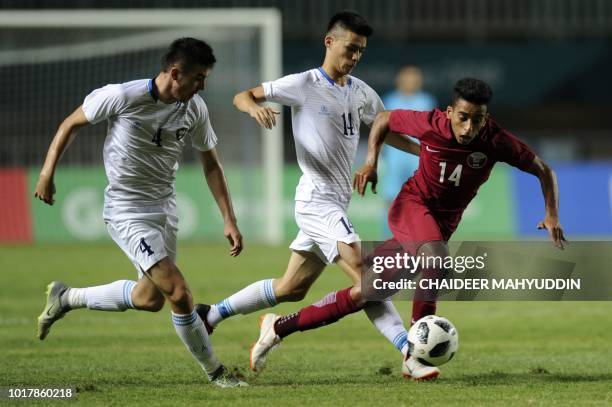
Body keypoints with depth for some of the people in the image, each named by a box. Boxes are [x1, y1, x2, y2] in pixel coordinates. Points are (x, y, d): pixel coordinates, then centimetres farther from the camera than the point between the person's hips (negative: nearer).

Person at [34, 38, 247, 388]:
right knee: (179, 294, -15)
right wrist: (48, 172, -5)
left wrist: (230, 221, 1)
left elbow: (211, 165, 7)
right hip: (127, 212, -7)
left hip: (165, 208, 7)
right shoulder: (122, 97, -20)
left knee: (150, 299, 16)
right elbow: (72, 124, -4)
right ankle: (215, 372, 1)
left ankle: (66, 298, 35)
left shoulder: (195, 109, -4)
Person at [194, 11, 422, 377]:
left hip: (334, 205, 8)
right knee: (368, 285, -18)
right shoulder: (305, 85, -8)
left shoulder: (361, 93, 11)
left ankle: (212, 315, 25)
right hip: (318, 201, -8)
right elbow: (241, 97, -5)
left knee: (292, 288, 14)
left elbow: (386, 132, 24)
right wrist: (254, 107, -29)